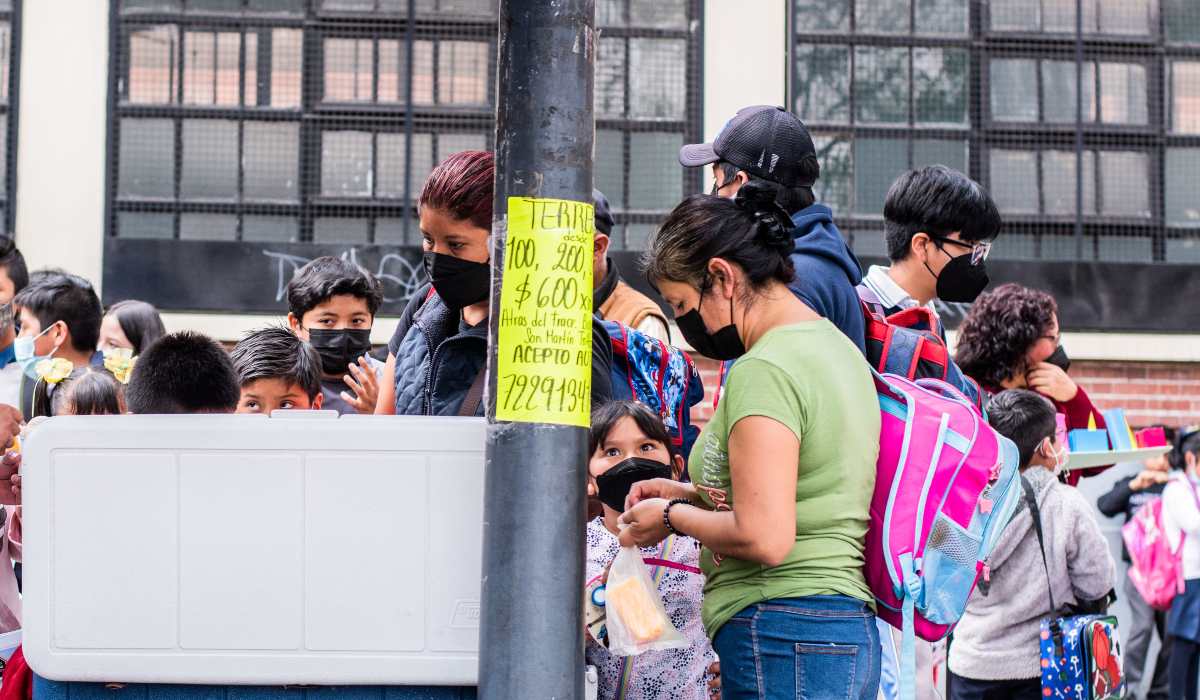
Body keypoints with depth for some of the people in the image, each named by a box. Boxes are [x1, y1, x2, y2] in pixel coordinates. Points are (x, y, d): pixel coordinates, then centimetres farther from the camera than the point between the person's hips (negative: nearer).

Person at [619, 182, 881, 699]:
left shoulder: (764, 370, -13)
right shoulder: (838, 347, 17)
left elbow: (764, 538, -21)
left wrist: (674, 517, -5)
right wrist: (695, 495, 18)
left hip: (780, 634, -10)